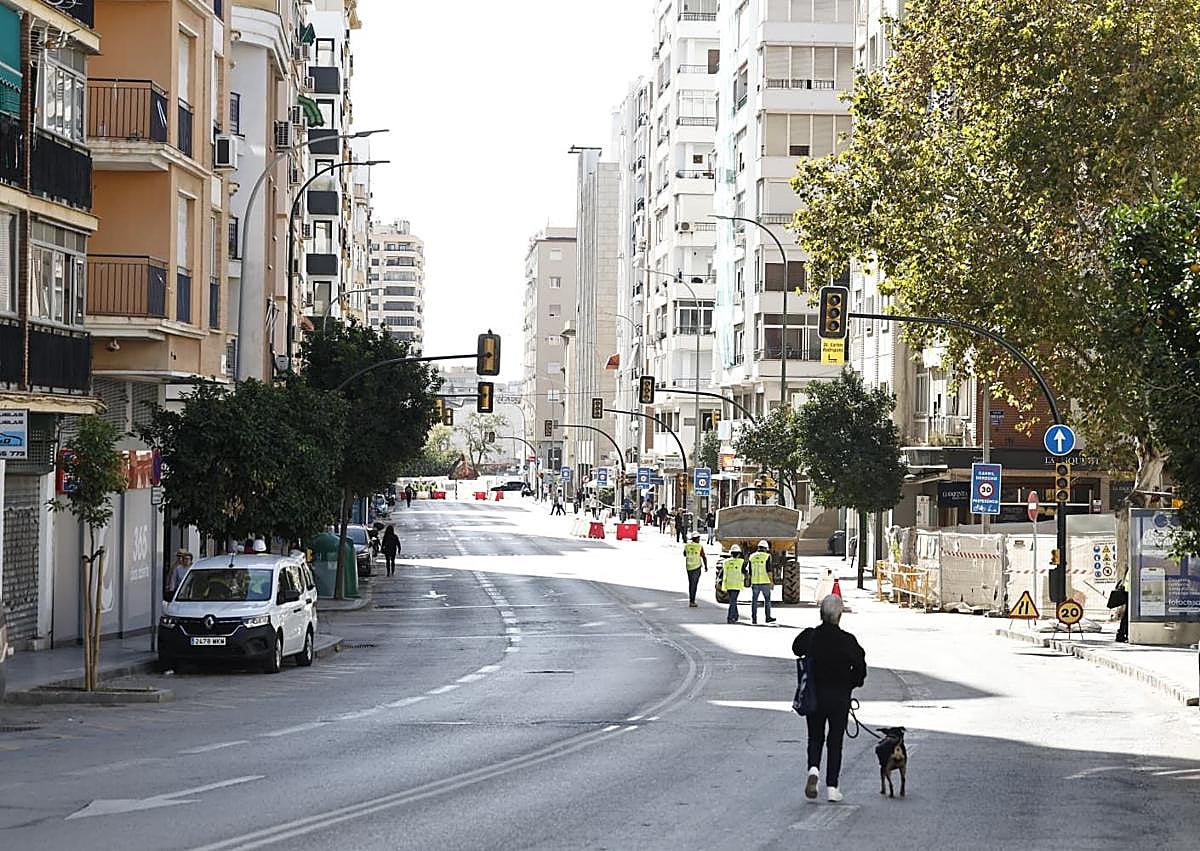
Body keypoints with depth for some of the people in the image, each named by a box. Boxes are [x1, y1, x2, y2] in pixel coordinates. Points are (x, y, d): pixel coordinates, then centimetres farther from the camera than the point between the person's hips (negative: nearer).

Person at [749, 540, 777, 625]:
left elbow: (750, 571, 9)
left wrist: (750, 582, 17)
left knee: (754, 600, 6)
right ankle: (768, 617, 8)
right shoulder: (767, 556, -5)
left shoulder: (752, 556, 7)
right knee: (767, 599, 8)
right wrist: (771, 582, -5)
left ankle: (754, 618, 2)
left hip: (755, 582, 3)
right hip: (765, 582, -3)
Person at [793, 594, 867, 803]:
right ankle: (832, 786, 5)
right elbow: (860, 668, -8)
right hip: (839, 697, -2)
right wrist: (850, 684, 7)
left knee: (815, 737, 16)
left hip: (814, 694, 2)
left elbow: (796, 648, 14)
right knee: (835, 741, 8)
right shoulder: (847, 640, -13)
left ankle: (814, 768, -11)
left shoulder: (810, 636, -7)